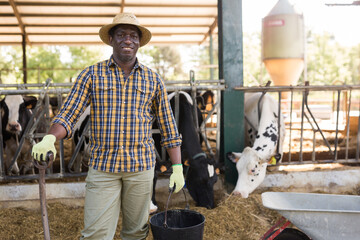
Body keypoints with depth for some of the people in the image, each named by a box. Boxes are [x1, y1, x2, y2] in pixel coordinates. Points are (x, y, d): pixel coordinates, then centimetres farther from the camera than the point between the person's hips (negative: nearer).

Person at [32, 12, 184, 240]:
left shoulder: (153, 79, 4)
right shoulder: (91, 75, 1)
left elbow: (168, 125, 5)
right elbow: (68, 115, -3)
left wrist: (177, 167, 2)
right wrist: (49, 139, -24)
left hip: (141, 165, 1)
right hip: (102, 166, -1)